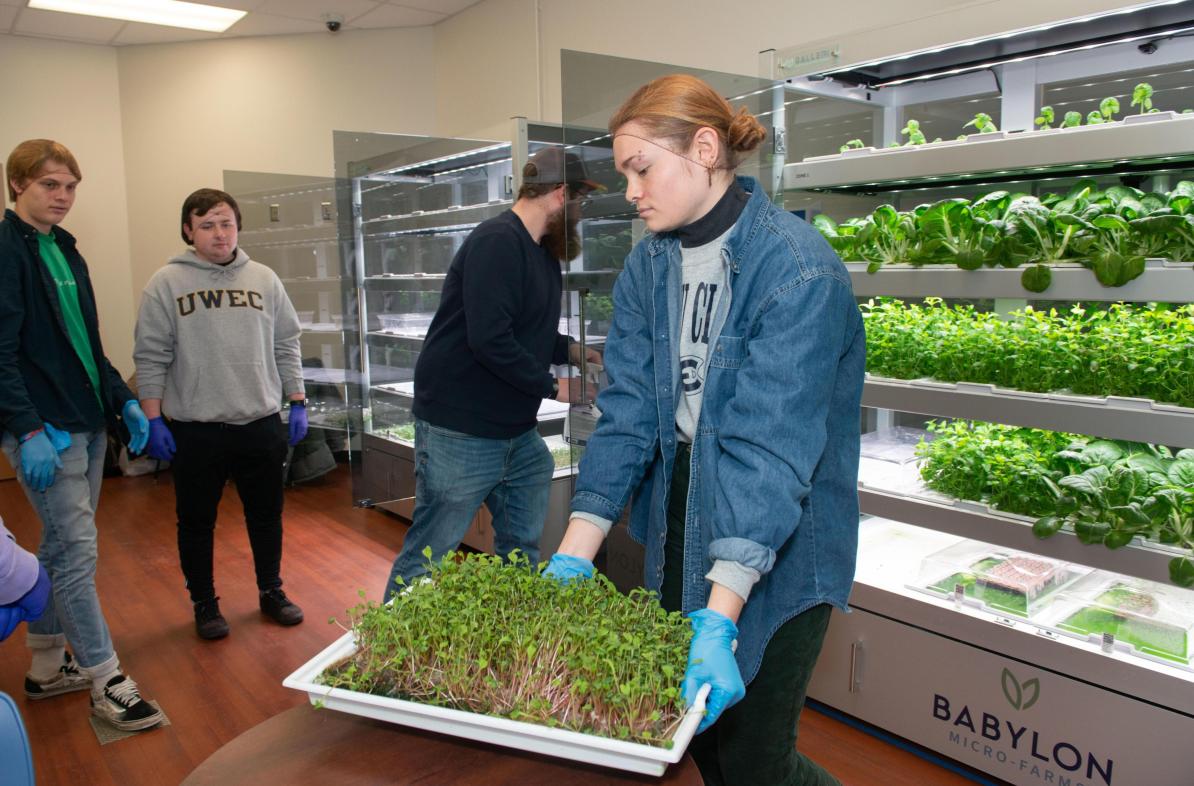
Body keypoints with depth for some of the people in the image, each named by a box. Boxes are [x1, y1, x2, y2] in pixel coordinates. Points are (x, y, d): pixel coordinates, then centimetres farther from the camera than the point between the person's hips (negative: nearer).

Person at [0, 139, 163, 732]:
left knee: (61, 549, 15)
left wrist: (123, 400, 11)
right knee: (77, 552, -5)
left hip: (88, 424, 8)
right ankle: (106, 682, 5)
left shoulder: (64, 251, 15)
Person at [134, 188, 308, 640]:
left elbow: (286, 347, 8)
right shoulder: (166, 284, -2)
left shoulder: (264, 279, 5)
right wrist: (153, 420, -7)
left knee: (266, 516, 14)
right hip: (194, 430, -2)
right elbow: (151, 357, -3)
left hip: (261, 424, 2)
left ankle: (271, 592, 32)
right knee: (197, 522, 11)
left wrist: (297, 403, 3)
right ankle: (204, 603, 29)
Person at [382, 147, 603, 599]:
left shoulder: (543, 252, 12)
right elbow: (490, 340, -26)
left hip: (519, 432, 10)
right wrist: (552, 387, -16)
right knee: (427, 557, 3)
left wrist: (575, 352, 7)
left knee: (522, 551, 17)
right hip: (461, 431, -9)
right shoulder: (497, 241, -18)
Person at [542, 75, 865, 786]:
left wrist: (720, 616, -32)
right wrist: (574, 556, -12)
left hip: (779, 543, -6)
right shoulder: (648, 266, 1)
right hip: (679, 520, 6)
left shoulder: (799, 270, -21)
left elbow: (768, 447, -28)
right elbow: (627, 412, -5)